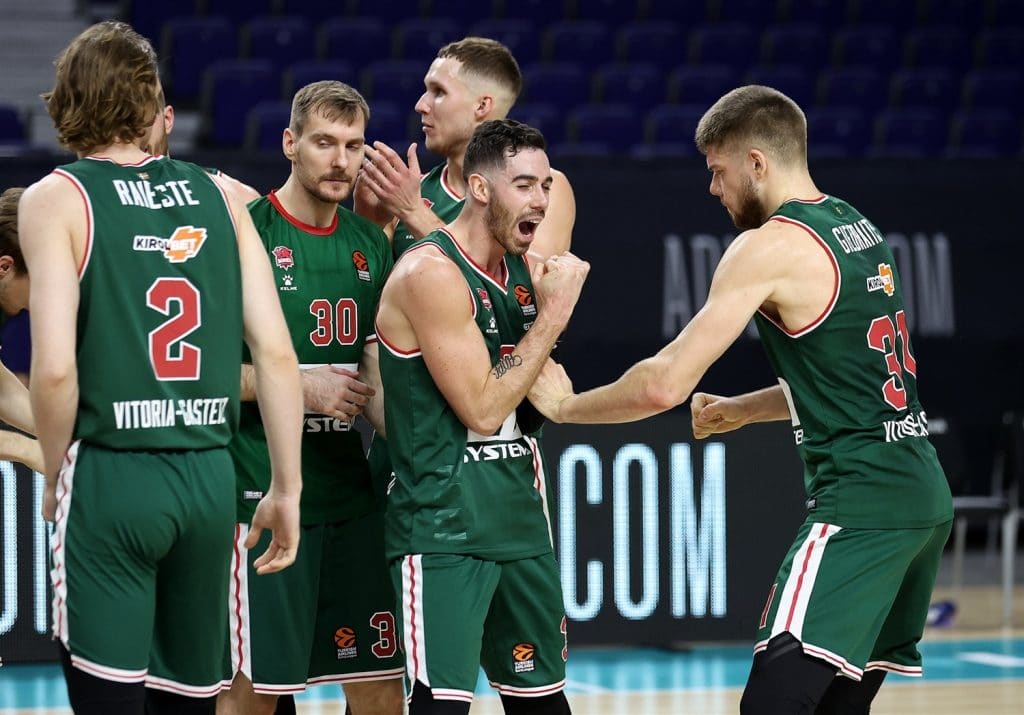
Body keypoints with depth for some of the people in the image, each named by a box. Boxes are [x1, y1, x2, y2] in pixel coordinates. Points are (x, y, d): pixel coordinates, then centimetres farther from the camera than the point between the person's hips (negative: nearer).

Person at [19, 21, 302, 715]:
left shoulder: (57, 199, -3)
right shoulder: (219, 196, 9)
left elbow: (55, 368, -12)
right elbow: (277, 353, 4)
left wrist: (55, 475, 4)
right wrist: (287, 488, 11)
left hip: (109, 476, -4)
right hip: (210, 477, 4)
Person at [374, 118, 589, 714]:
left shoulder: (526, 271, 10)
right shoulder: (430, 273, -15)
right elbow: (484, 409, -18)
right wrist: (555, 313, -14)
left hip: (519, 519, 8)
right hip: (443, 528, -8)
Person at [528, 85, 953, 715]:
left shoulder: (770, 246, -11)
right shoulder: (857, 228, 16)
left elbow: (666, 385, -14)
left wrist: (564, 406, 0)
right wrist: (741, 410, 29)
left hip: (859, 506, -9)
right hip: (923, 496, 9)